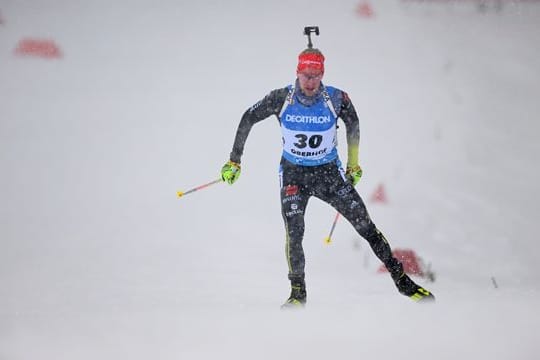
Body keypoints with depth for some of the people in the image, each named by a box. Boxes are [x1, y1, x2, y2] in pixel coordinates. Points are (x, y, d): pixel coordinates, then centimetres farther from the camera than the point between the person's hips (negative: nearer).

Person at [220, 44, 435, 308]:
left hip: (329, 171, 0)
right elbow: (248, 119, -1)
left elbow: (353, 123, 6)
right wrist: (235, 160, 1)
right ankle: (298, 292, 0)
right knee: (294, 232, -17)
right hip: (293, 173, 0)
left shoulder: (336, 98, -16)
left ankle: (402, 280, 4)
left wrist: (353, 163, 10)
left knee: (365, 225, -4)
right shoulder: (282, 99, -16)